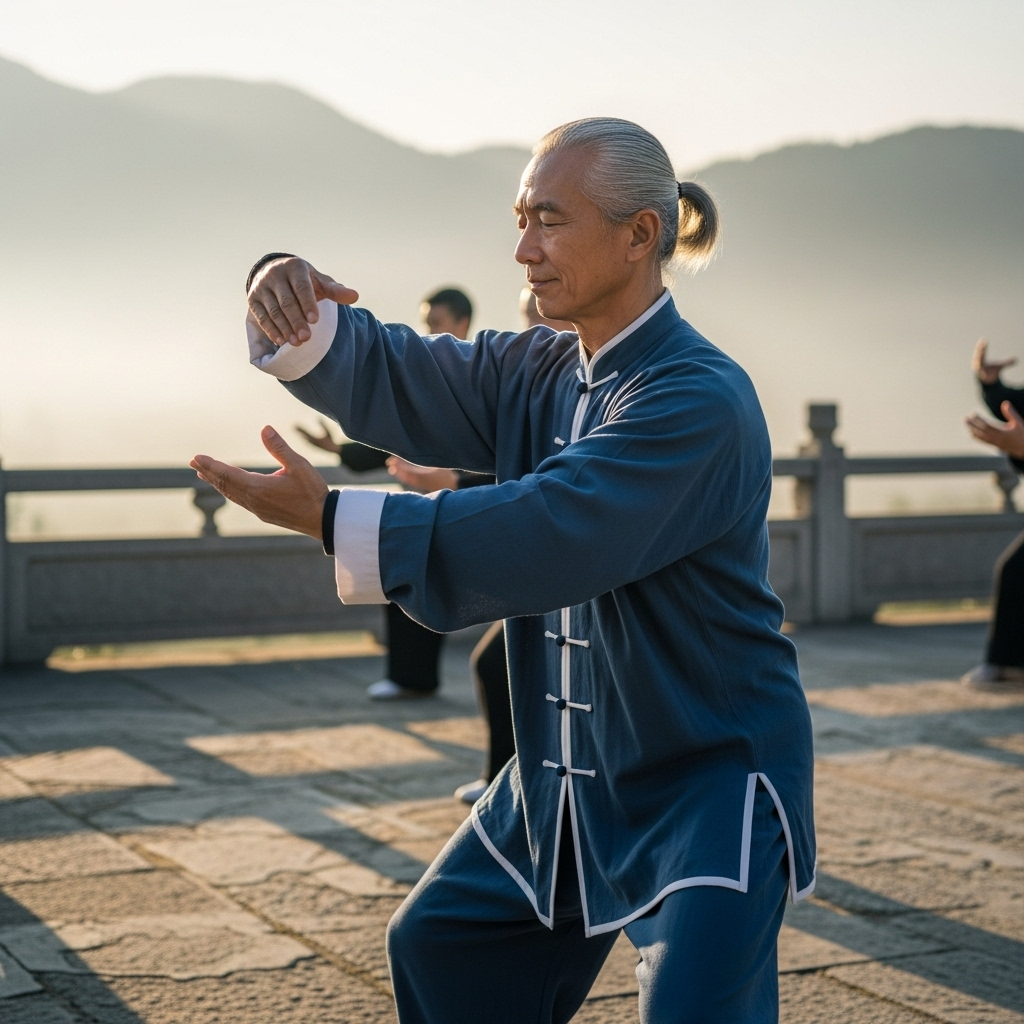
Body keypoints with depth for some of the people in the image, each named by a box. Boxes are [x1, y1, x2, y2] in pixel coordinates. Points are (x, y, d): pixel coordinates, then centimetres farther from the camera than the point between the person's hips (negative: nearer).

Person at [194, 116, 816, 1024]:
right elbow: (385, 381, 1)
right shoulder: (534, 373, 4)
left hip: (709, 773, -8)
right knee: (439, 946, 18)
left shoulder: (700, 399, -24)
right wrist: (293, 308, -23)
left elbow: (548, 535, -34)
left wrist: (330, 518, -35)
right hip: (569, 775, 8)